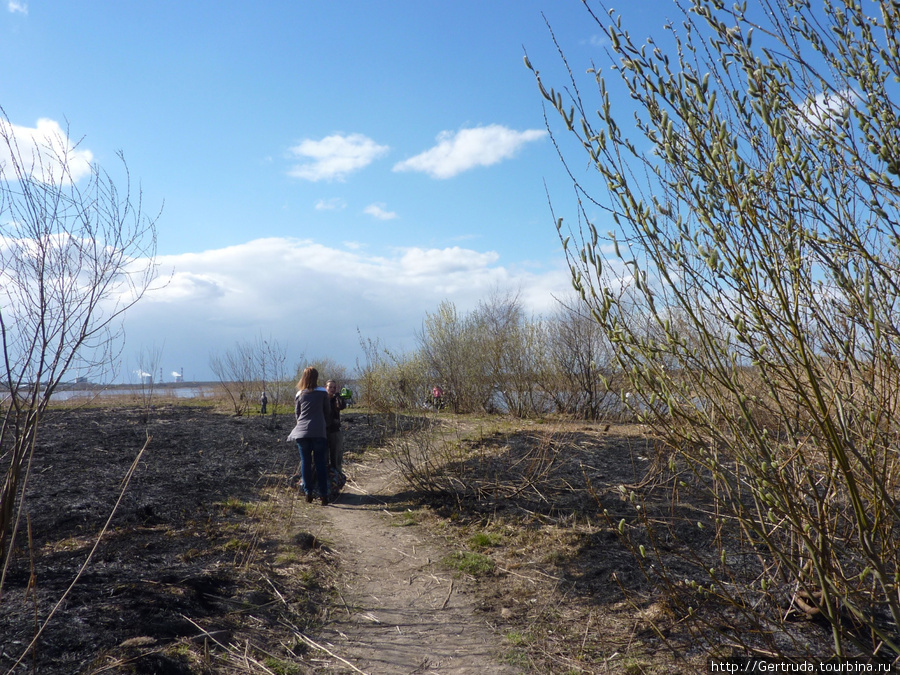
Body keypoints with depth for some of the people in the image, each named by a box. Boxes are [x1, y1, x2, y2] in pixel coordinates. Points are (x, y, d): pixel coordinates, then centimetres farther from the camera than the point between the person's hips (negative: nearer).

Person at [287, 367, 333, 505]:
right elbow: (327, 411, 9)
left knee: (305, 463, 8)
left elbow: (297, 413, 15)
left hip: (302, 432, 2)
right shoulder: (322, 393, 1)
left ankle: (308, 493, 8)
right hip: (319, 432, -1)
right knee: (321, 464, 2)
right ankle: (324, 495, -1)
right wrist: (326, 425, 25)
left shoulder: (299, 394, 6)